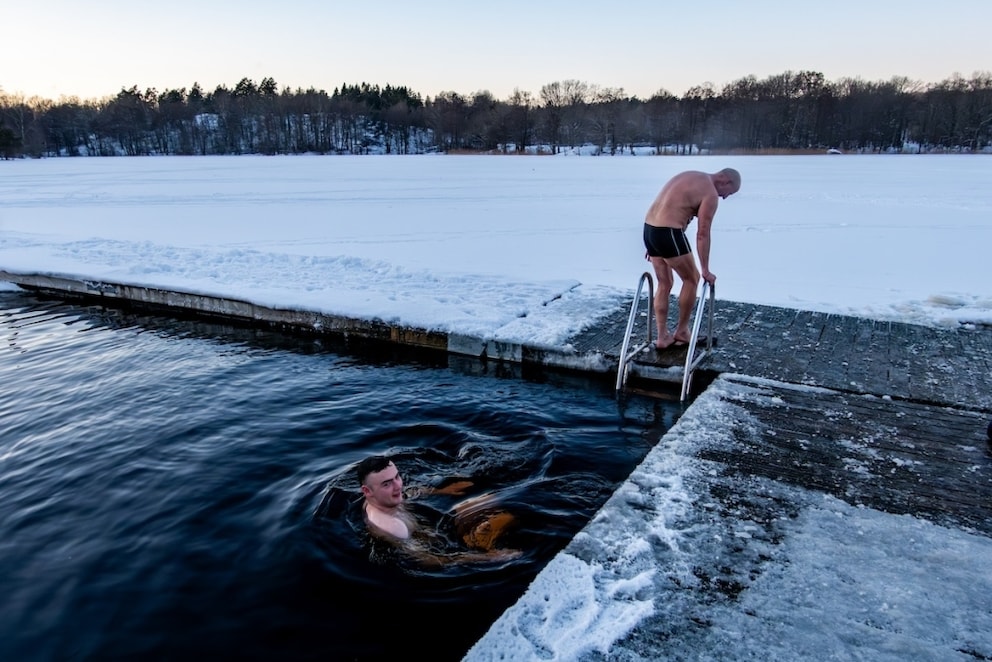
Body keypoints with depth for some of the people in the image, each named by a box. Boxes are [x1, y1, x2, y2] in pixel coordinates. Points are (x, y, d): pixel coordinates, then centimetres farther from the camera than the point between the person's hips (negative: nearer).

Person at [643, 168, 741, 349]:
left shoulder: (690, 176, 20)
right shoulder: (711, 194, -7)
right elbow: (702, 235, -10)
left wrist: (653, 246, 24)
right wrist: (705, 270, -3)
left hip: (649, 227, 9)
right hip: (667, 232, -9)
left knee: (664, 284, 16)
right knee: (691, 279, 11)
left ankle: (662, 337, 19)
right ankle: (681, 331, 20)